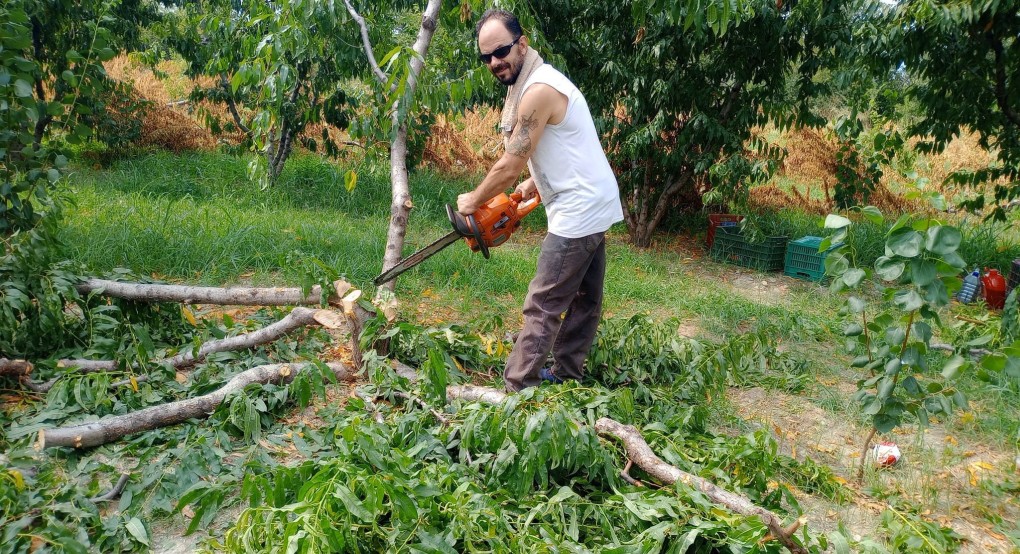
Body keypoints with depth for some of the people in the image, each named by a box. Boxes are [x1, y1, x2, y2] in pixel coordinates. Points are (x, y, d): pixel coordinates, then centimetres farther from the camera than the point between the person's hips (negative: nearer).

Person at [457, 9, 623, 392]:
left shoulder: (538, 91, -19)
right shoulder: (534, 83, 12)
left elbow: (509, 167, -16)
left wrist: (472, 201, -2)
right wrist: (535, 182, 10)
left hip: (578, 213, -11)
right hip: (594, 207, 11)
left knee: (542, 306, -7)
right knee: (584, 298, 17)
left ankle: (516, 389, -2)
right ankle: (566, 372, 30)